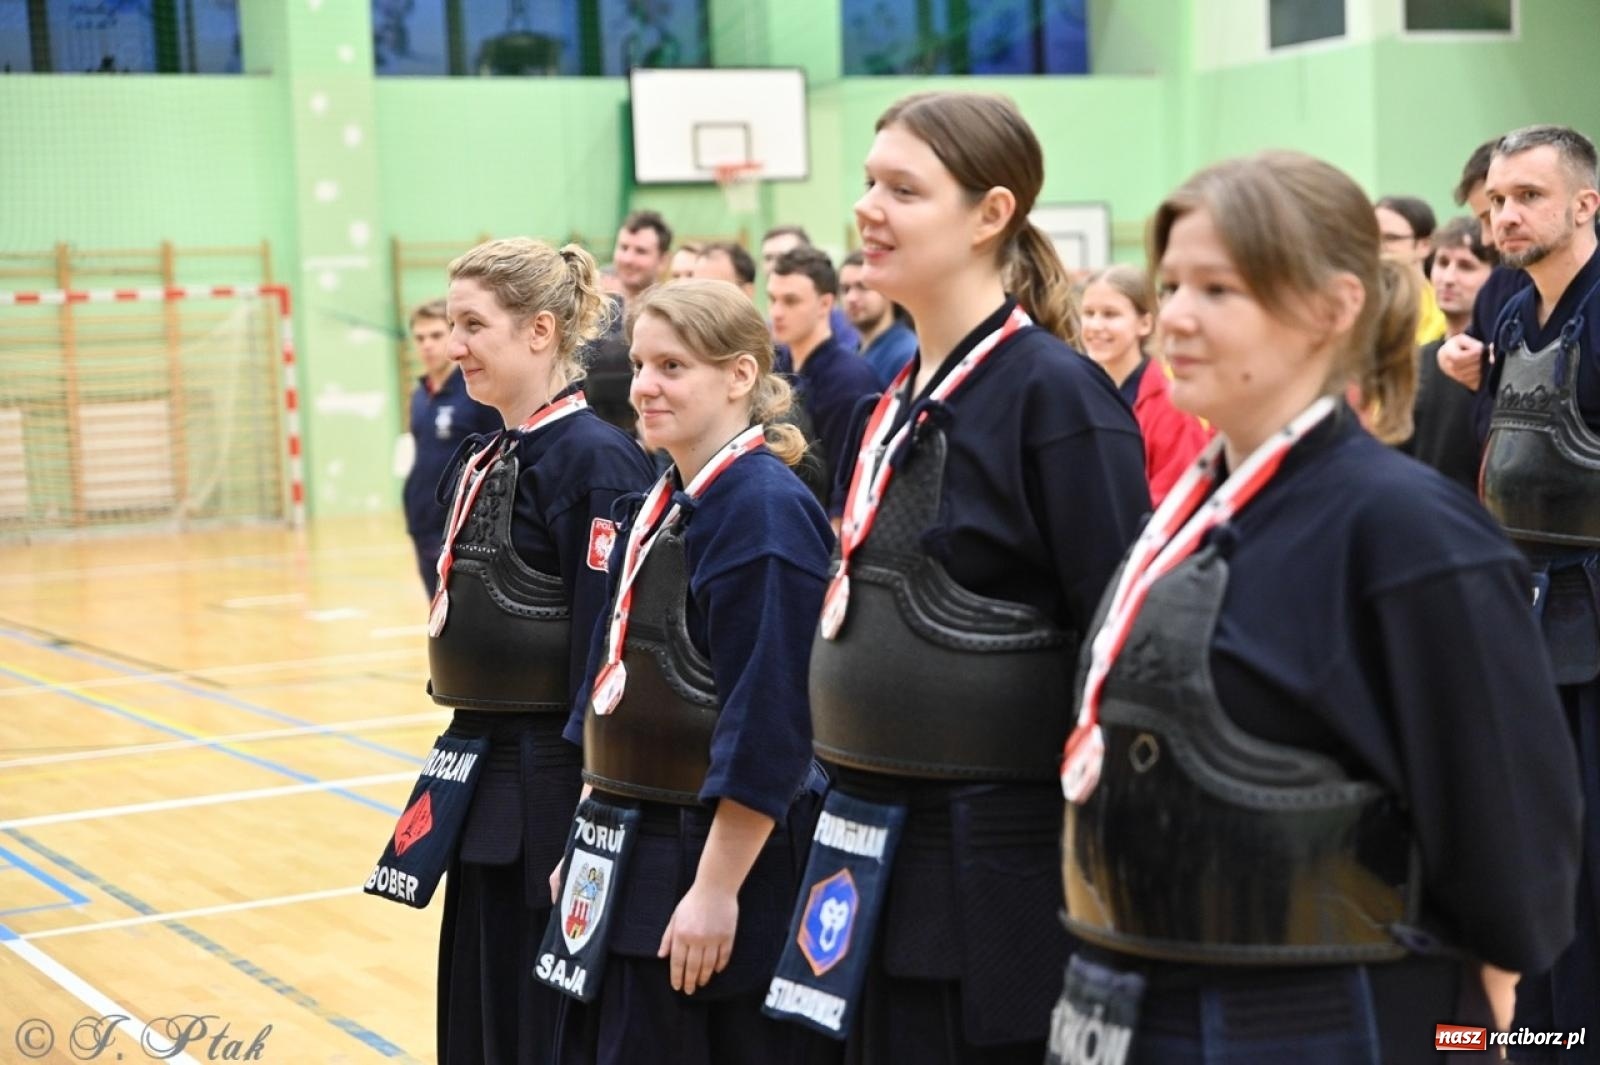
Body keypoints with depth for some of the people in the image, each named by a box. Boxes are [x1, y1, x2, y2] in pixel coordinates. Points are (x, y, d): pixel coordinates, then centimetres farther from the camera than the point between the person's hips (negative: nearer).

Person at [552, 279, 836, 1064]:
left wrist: (717, 888, -21)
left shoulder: (764, 510, -17)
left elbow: (767, 724, -21)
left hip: (724, 860, -8)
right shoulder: (661, 505, 10)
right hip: (634, 857, 9)